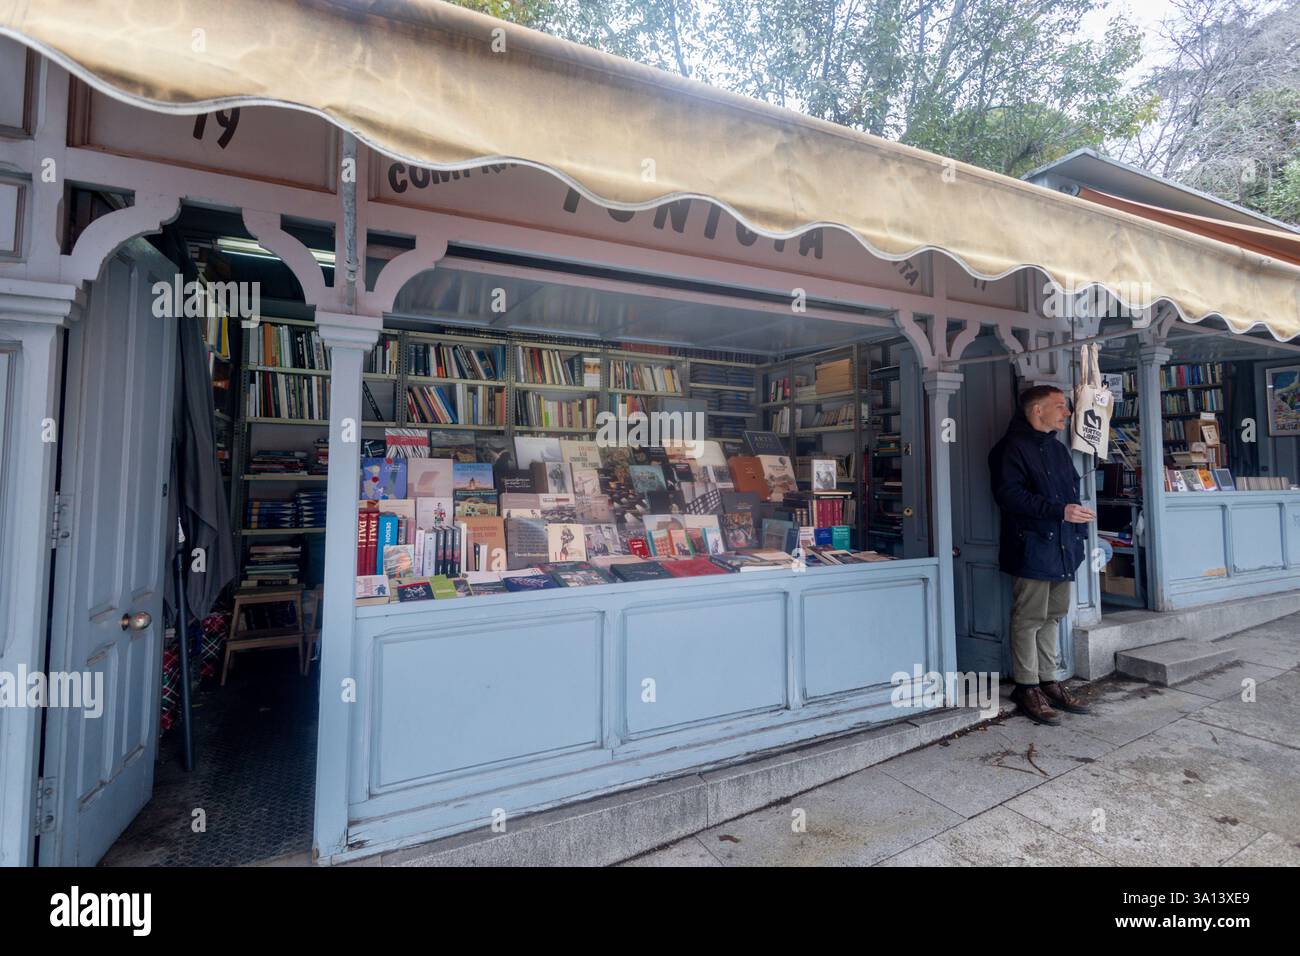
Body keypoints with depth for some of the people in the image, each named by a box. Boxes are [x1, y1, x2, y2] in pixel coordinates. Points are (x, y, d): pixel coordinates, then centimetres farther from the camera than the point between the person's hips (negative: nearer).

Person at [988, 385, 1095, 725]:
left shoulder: (1058, 448, 19)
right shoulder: (1012, 447, -9)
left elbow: (1072, 491, 25)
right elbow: (1008, 495, -19)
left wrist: (1080, 531, 17)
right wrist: (1060, 511, -21)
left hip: (1062, 546, 9)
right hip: (1031, 546, -9)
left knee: (1053, 616, 13)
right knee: (1029, 618, -3)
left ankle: (1048, 681, 23)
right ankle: (1027, 687, 7)